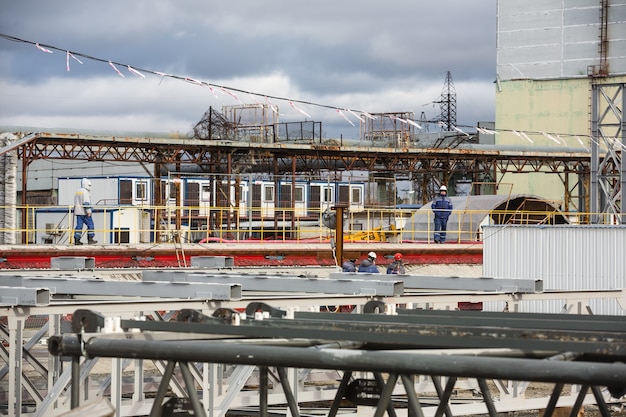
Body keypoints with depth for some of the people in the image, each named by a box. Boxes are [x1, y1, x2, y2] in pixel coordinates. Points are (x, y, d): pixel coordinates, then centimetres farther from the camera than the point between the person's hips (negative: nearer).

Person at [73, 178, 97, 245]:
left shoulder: (77, 192, 19)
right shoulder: (85, 192, -10)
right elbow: (86, 202, -19)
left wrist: (75, 212, 29)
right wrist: (88, 211, -20)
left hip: (78, 212, 9)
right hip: (84, 212, -9)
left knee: (79, 225, 5)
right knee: (90, 224, -1)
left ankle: (77, 240, -1)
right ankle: (90, 239, -2)